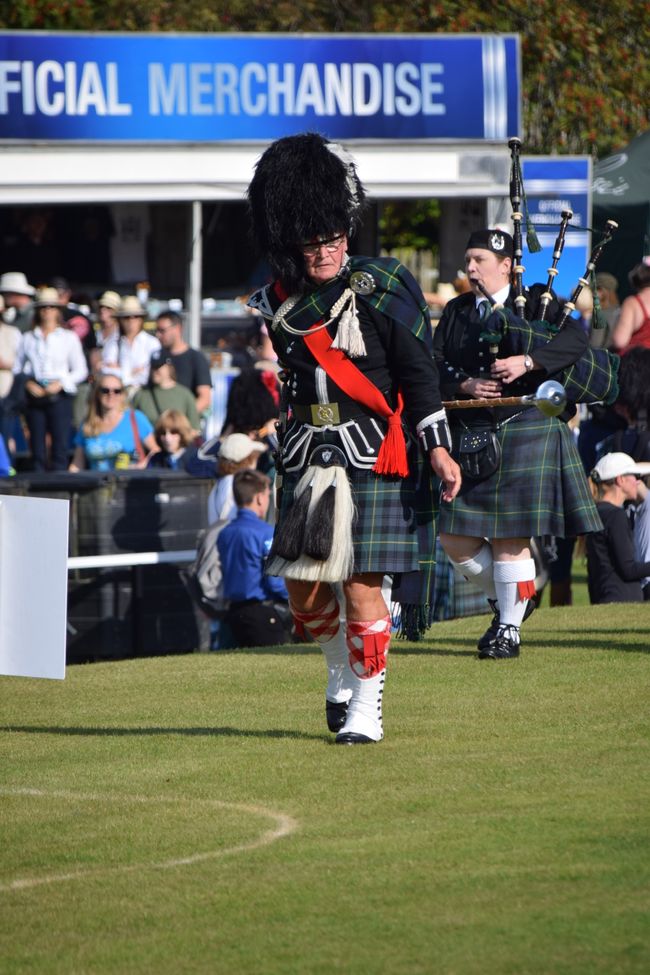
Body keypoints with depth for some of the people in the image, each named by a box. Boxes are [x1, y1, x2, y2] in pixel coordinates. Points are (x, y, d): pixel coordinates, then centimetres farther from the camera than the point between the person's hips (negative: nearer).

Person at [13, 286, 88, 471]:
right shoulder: (28, 338, 12)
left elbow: (81, 370, 5)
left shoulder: (69, 337, 7)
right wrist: (28, 383, -8)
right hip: (35, 396, 2)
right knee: (37, 447, 0)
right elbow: (17, 368, 11)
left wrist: (60, 384, -9)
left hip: (60, 395, -2)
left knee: (60, 446, -9)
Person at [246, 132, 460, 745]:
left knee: (361, 585, -6)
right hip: (306, 459, 4)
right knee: (302, 585, 6)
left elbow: (419, 373, -6)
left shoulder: (381, 291, -5)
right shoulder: (277, 303, 7)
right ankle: (341, 670, 34)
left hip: (372, 460, -4)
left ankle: (366, 708, 4)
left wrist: (438, 450, -11)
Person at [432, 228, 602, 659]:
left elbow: (576, 339, -14)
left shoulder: (536, 302, 1)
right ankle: (504, 599, 25)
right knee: (455, 538, 2)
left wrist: (526, 362, -25)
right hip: (468, 437, 5)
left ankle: (509, 629, 7)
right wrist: (465, 385, -13)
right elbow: (434, 368, 7)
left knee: (510, 539, -4)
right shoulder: (455, 313, 14)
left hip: (524, 433, -5)